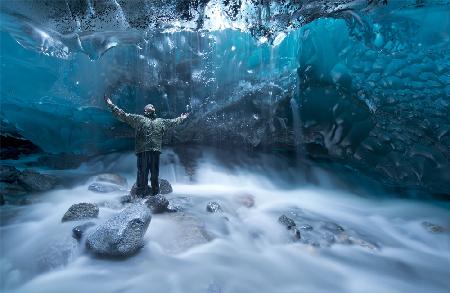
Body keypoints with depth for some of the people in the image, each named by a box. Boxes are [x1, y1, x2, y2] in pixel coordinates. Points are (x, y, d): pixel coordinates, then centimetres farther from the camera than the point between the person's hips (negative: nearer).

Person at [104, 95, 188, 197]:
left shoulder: (160, 121, 23)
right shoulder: (138, 118, 11)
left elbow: (173, 122, 36)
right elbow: (122, 115, 10)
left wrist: (181, 118, 46)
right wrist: (110, 104, 10)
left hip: (156, 151, 4)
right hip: (143, 151, -3)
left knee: (155, 175, 8)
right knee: (142, 174, -2)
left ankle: (155, 195, 17)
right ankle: (141, 195, 5)